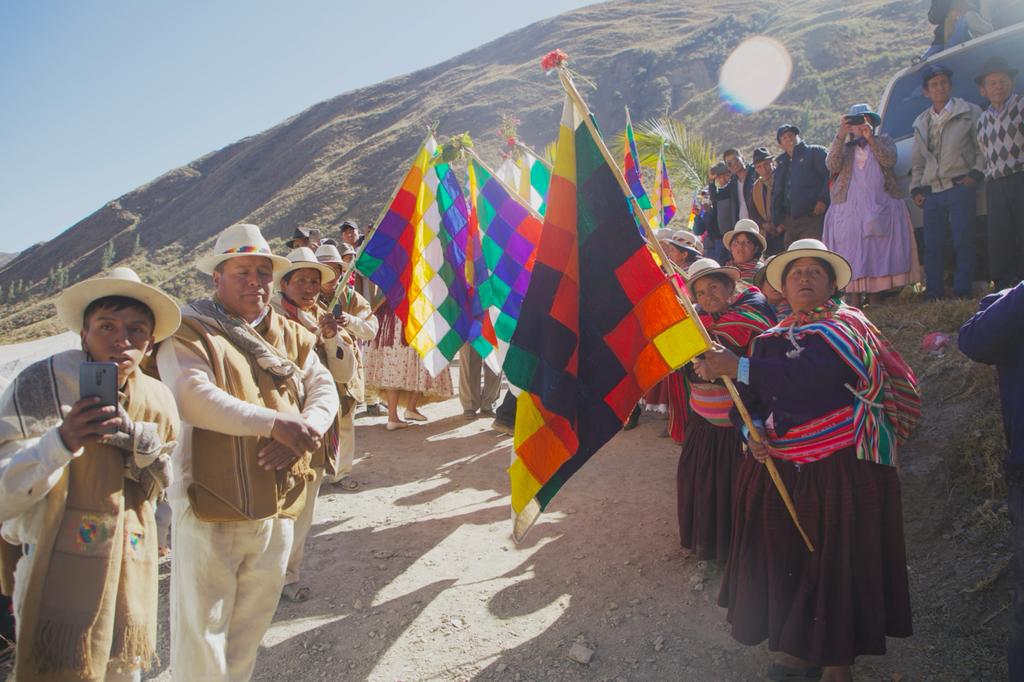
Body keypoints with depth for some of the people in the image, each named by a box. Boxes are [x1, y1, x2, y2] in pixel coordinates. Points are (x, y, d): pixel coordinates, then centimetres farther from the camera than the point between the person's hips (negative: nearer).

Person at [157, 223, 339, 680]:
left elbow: (324, 388, 4)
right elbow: (194, 397, -21)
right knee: (203, 624, 4)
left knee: (255, 618, 19)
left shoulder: (291, 335, 13)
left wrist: (305, 429, -17)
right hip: (212, 505, -5)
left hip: (279, 504, 6)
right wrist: (278, 423, -25)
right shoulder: (188, 331, -5)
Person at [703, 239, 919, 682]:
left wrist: (737, 367, -25)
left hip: (841, 470, -5)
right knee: (787, 559, 10)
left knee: (837, 563, 2)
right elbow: (749, 398, 11)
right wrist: (752, 430, -10)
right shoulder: (771, 339, 12)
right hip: (779, 469, 5)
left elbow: (808, 376, -24)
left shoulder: (846, 325, -6)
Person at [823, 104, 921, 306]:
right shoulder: (843, 146, 18)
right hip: (849, 208, 0)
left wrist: (871, 139, -14)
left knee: (879, 250, -7)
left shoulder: (884, 141, 18)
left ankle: (876, 293, -3)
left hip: (880, 207, 0)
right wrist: (840, 136, -14)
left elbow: (889, 160, -3)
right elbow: (832, 166, -4)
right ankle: (855, 297, -8)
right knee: (852, 252, -8)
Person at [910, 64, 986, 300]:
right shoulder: (921, 122, 18)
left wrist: (976, 174, -8)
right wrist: (916, 188, 11)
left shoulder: (969, 112, 6)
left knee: (963, 242, -8)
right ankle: (934, 294, 7)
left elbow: (983, 148, 4)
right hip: (931, 192, 4)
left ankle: (962, 292, -5)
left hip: (960, 187, -4)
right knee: (932, 246, 2)